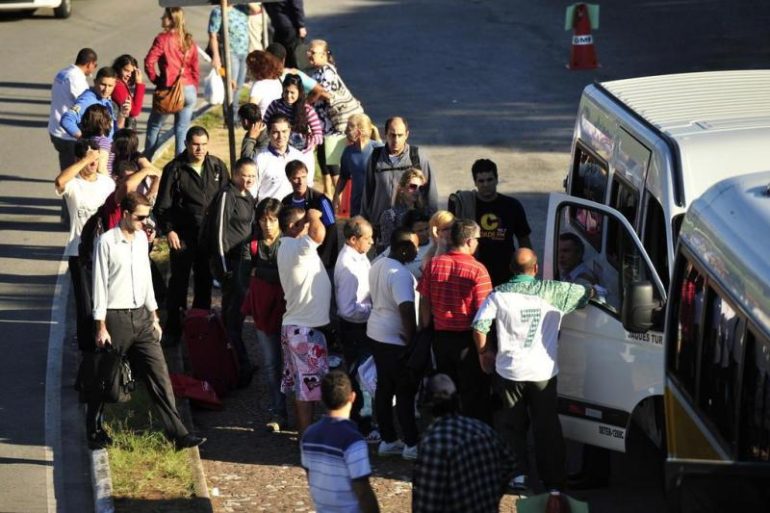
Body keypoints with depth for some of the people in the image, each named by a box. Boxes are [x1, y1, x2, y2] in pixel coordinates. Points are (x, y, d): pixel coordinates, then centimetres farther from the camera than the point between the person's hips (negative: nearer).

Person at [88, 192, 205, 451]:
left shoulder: (141, 238, 9)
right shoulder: (107, 242, -12)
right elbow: (99, 285, -11)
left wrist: (154, 317, 16)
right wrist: (101, 327, -13)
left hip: (141, 316, 6)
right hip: (116, 317, -6)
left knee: (159, 374, -1)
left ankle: (177, 432, -3)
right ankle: (94, 432, 24)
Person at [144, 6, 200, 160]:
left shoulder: (163, 39, -10)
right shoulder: (189, 40, 6)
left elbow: (149, 62, -17)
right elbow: (195, 69, 8)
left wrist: (155, 79, -1)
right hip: (189, 90, 4)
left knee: (154, 126, 12)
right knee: (182, 130, 7)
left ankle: (146, 161, 16)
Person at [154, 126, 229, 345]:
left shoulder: (217, 167, 4)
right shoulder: (174, 169, -4)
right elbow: (162, 205, -2)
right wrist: (168, 230, -10)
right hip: (182, 235, -3)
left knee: (205, 281, 10)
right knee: (178, 282, 1)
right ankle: (173, 329, 8)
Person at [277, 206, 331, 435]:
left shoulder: (290, 247, 12)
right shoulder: (294, 248, -20)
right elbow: (318, 234, -34)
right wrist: (314, 217, -17)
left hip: (296, 324, 10)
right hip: (305, 329, -10)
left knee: (302, 382, 18)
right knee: (309, 383, -3)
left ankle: (303, 428, 27)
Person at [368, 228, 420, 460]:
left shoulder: (378, 266, 8)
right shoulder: (400, 274, -22)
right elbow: (406, 310, -29)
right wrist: (412, 340, -21)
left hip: (376, 334, 9)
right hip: (395, 339, -9)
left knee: (384, 387, 14)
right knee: (406, 391, -1)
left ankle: (388, 440, 20)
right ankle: (411, 444, 3)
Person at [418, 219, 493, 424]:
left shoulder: (434, 264, -3)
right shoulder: (477, 270, -17)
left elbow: (424, 301, 2)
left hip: (441, 337, 5)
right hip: (467, 338, -5)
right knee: (473, 394, 7)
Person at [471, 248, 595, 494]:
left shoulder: (500, 294, -3)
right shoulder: (553, 292, -3)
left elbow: (479, 325, -8)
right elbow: (587, 293, 5)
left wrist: (483, 352, 8)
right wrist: (589, 289, 30)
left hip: (509, 370, 0)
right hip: (543, 372, 0)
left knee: (511, 425, 15)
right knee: (547, 428, 8)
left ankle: (518, 473, 7)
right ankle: (554, 481, 7)